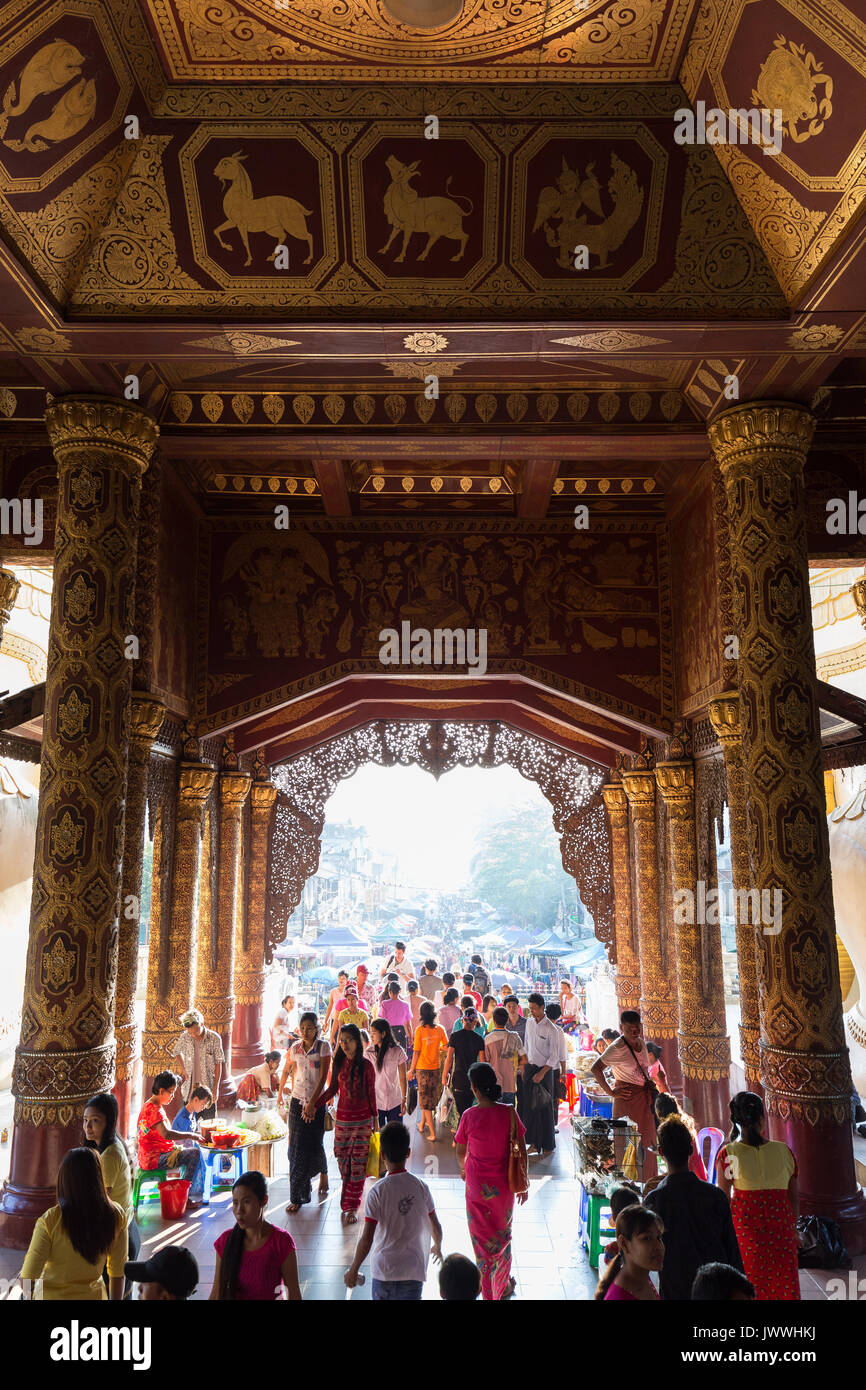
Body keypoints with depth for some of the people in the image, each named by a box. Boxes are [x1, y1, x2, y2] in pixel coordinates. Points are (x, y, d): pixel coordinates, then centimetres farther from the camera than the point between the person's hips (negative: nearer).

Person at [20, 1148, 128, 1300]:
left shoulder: (49, 1221, -23)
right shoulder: (116, 1215, -14)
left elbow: (29, 1279, -18)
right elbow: (118, 1271, -3)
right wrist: (115, 1299, 11)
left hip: (53, 1295, -2)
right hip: (94, 1294, 2)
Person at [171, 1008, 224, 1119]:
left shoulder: (214, 1038, -11)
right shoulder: (185, 1037, -3)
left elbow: (218, 1064, -5)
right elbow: (177, 1052, 18)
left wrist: (216, 1087, -7)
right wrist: (184, 1070, 11)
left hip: (208, 1088, -2)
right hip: (189, 1089, 2)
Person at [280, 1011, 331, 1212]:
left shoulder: (323, 1047, -8)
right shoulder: (294, 1048, 3)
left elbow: (323, 1077, -14)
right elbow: (286, 1071, 20)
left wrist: (312, 1103, -20)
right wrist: (280, 1093, 29)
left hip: (317, 1102, -3)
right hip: (297, 1101, 3)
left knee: (315, 1145, 2)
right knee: (296, 1147, 0)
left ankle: (323, 1173, 36)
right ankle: (297, 1197, 8)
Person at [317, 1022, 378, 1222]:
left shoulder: (366, 1065, -8)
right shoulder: (339, 1062, 2)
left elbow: (371, 1094, -2)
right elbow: (333, 1089, 11)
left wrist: (375, 1120, 1)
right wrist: (314, 1105, 8)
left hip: (362, 1120, -3)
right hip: (342, 1119, 3)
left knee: (358, 1164, 0)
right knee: (343, 1161, 7)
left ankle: (352, 1207, 8)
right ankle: (347, 1203, 24)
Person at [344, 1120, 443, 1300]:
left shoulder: (377, 1192, -14)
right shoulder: (421, 1187, -4)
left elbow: (366, 1239, -14)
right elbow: (435, 1226, 8)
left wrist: (353, 1270, 0)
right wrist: (438, 1247, 29)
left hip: (384, 1269, -1)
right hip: (414, 1270, 2)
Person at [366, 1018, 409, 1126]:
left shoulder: (397, 1051, -7)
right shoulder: (369, 1053, -4)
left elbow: (402, 1078, -2)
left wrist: (404, 1099, -5)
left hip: (394, 1102, -1)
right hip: (375, 1102, 1)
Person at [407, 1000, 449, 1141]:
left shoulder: (419, 1030, -15)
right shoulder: (440, 1029, -7)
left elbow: (416, 1052, -13)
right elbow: (446, 1046, 3)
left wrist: (412, 1070, -3)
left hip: (423, 1068, -3)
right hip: (437, 1067, 3)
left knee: (425, 1099, 6)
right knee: (431, 1097, 20)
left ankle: (433, 1133, 3)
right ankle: (422, 1125, 36)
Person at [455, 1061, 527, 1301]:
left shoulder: (469, 1116, -17)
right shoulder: (509, 1113, -15)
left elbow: (460, 1151, -2)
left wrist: (463, 1169, 20)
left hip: (477, 1185, -2)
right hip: (503, 1185, 2)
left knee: (482, 1238, 15)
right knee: (503, 1234, 23)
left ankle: (488, 1292, 25)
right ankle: (504, 1287, 39)